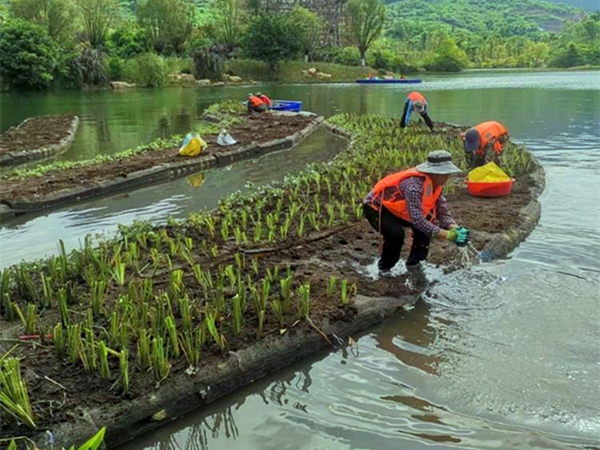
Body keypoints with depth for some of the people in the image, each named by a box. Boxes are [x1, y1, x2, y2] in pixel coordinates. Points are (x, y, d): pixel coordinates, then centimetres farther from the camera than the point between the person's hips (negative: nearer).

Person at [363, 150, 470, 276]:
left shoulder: (436, 183, -9)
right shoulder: (414, 184, -37)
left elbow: (443, 212, -5)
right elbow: (417, 220, -40)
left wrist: (456, 229, -25)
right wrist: (449, 235, -38)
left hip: (395, 208, 9)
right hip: (375, 207, -9)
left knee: (426, 225, -4)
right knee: (396, 233, -31)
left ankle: (413, 263, 13)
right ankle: (384, 267, -5)